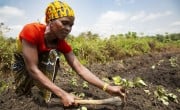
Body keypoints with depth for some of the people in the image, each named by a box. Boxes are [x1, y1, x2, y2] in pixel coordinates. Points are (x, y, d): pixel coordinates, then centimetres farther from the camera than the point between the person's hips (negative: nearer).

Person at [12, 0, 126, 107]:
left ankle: (46, 91, -7)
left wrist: (108, 88, -39)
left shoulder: (62, 43, -26)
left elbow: (80, 69, -30)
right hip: (22, 61, -3)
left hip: (42, 60, 3)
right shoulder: (31, 31, -40)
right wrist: (63, 95, -47)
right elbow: (33, 70, -43)